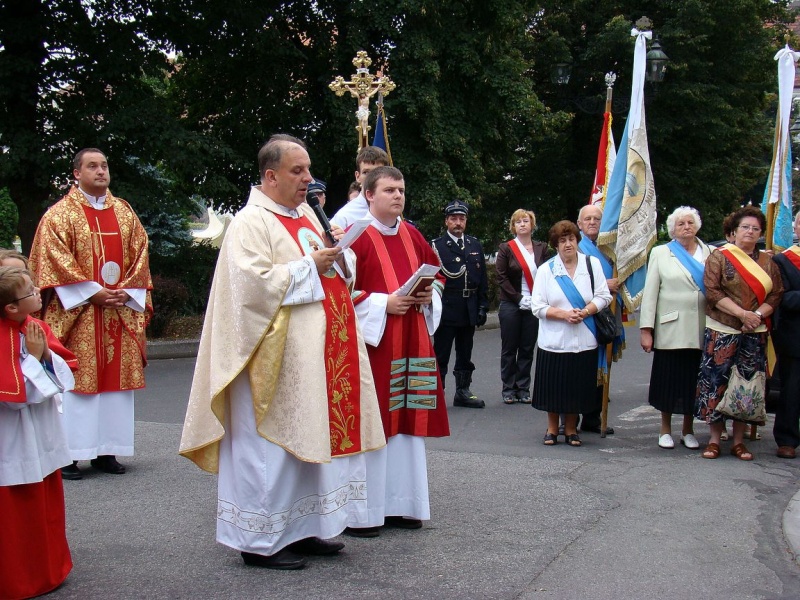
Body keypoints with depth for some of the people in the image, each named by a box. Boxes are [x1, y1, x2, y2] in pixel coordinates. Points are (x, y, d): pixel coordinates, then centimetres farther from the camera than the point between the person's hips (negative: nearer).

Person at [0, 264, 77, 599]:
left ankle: (49, 569, 33)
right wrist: (33, 356, -19)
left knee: (48, 503, 18)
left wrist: (47, 353, -12)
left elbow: (65, 372, 6)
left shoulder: (37, 328, 3)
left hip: (44, 436, 8)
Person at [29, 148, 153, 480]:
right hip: (77, 313, -4)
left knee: (116, 376, 4)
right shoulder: (59, 214, 0)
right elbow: (56, 260, -8)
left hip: (120, 312, 4)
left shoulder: (124, 212, 14)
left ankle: (105, 451, 11)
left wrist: (127, 291, -3)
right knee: (74, 380, -5)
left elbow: (140, 253, 11)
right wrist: (93, 292, -14)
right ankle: (68, 454, 1)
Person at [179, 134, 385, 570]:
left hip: (317, 354, 9)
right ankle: (260, 541, 7)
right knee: (272, 444, -3)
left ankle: (302, 528, 22)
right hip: (278, 357, -9)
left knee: (310, 437, 12)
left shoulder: (306, 215, 16)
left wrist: (336, 256, 2)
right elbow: (253, 282, -21)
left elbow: (330, 269, 24)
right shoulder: (251, 222, -10)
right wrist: (309, 266, -16)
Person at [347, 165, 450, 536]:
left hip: (411, 344, 7)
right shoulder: (356, 237, -7)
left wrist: (429, 296, 0)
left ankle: (400, 505, 18)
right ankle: (362, 513, 4)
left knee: (407, 422, 8)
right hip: (372, 342, -6)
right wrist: (383, 303, -19)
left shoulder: (413, 237, 13)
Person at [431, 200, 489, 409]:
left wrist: (482, 306, 7)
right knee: (441, 355, 1)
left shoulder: (475, 245, 11)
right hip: (446, 310, -5)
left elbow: (483, 279, 12)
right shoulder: (436, 246, -5)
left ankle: (463, 392, 24)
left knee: (465, 354, 14)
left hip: (469, 311, 5)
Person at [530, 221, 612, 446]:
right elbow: (537, 306, -3)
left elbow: (603, 296, 2)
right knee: (553, 387, 4)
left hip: (584, 340, 1)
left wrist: (584, 312, -14)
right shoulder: (545, 270, 2)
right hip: (553, 340, -1)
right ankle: (552, 429, 21)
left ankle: (571, 429, 22)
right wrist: (564, 314, -15)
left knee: (577, 387, 6)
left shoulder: (592, 264, 5)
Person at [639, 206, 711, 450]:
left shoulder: (711, 254, 10)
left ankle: (688, 430, 21)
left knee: (694, 380, 7)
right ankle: (665, 430, 18)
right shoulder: (660, 253, 6)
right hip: (671, 329, -1)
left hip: (701, 330, 2)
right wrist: (646, 329, -5)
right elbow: (650, 292, 1)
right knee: (669, 379, 4)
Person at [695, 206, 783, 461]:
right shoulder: (719, 257, 1)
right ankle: (714, 439, 7)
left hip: (754, 334, 3)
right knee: (717, 382, -3)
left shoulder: (768, 262, 12)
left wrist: (758, 315, -11)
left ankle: (738, 441, 13)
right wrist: (742, 313, -17)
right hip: (722, 332, -3)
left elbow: (776, 295, 7)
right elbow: (712, 292, -9)